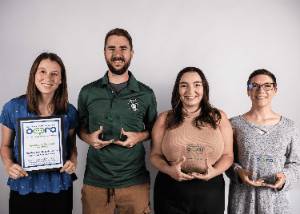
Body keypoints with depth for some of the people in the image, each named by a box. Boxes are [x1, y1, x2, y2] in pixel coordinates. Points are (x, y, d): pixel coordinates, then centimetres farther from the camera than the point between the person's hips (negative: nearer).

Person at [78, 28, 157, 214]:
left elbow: (153, 129, 11)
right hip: (95, 181, 1)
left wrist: (139, 136, -10)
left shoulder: (146, 94, 0)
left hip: (134, 182, 0)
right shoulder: (88, 92, 2)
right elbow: (81, 127, 14)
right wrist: (89, 138, -8)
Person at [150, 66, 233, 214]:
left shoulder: (218, 118, 2)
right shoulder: (164, 119, 1)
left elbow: (227, 155, 4)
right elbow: (155, 155, 4)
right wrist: (169, 170, -14)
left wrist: (215, 171, -14)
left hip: (210, 191, 1)